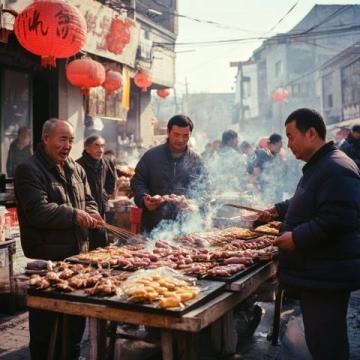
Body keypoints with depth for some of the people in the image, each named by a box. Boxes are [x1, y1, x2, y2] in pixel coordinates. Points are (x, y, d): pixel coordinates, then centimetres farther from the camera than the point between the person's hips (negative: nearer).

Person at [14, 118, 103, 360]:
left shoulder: (76, 169, 12)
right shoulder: (29, 170, -11)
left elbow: (88, 200, 16)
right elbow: (38, 210, -23)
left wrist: (90, 214, -7)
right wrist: (74, 215, -27)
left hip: (78, 254, 7)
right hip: (46, 259, -7)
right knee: (45, 317, 4)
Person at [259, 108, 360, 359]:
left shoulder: (336, 169, -20)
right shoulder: (319, 166, 15)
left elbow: (337, 221, -29)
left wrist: (296, 238, -23)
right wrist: (280, 210, 17)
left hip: (326, 276, -11)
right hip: (316, 272, 11)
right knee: (319, 339, 21)